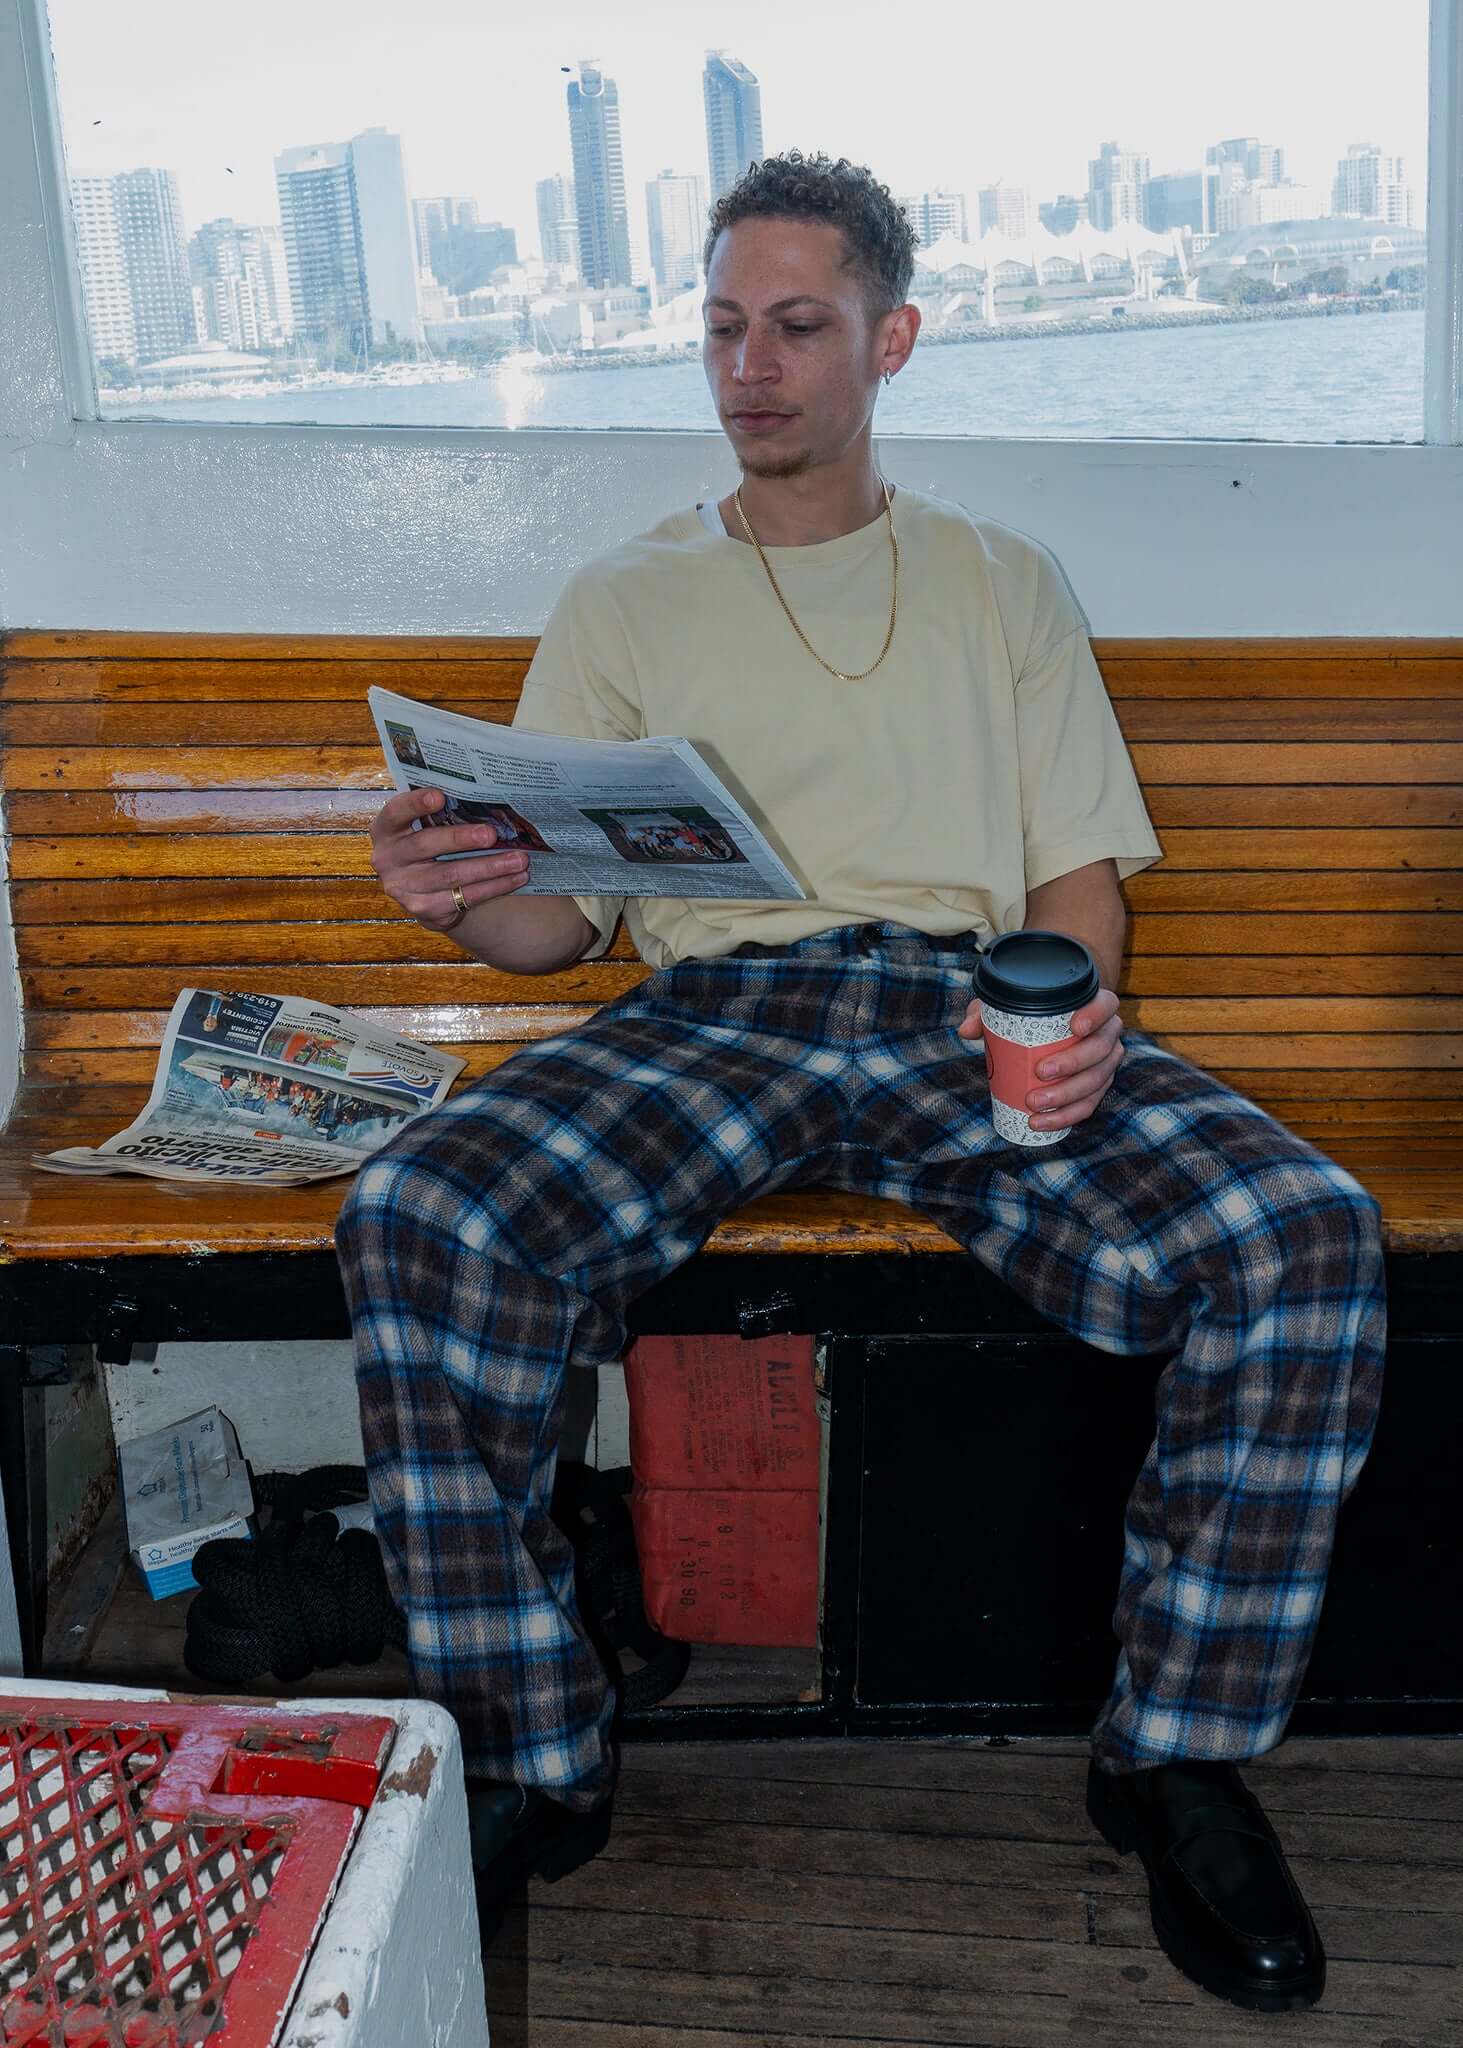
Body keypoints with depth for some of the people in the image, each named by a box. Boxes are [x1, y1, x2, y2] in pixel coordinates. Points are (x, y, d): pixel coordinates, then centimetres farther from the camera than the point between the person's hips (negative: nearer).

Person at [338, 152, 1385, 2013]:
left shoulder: (1005, 585, 21)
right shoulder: (625, 602, 19)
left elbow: (1081, 874, 13)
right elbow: (557, 920, 12)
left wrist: (1075, 1012, -10)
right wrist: (456, 897, -12)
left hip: (972, 1012, 1)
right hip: (710, 1006, 0)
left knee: (1307, 1233, -27)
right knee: (413, 1220, -29)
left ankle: (1179, 1757, -6)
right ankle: (536, 1768, -11)